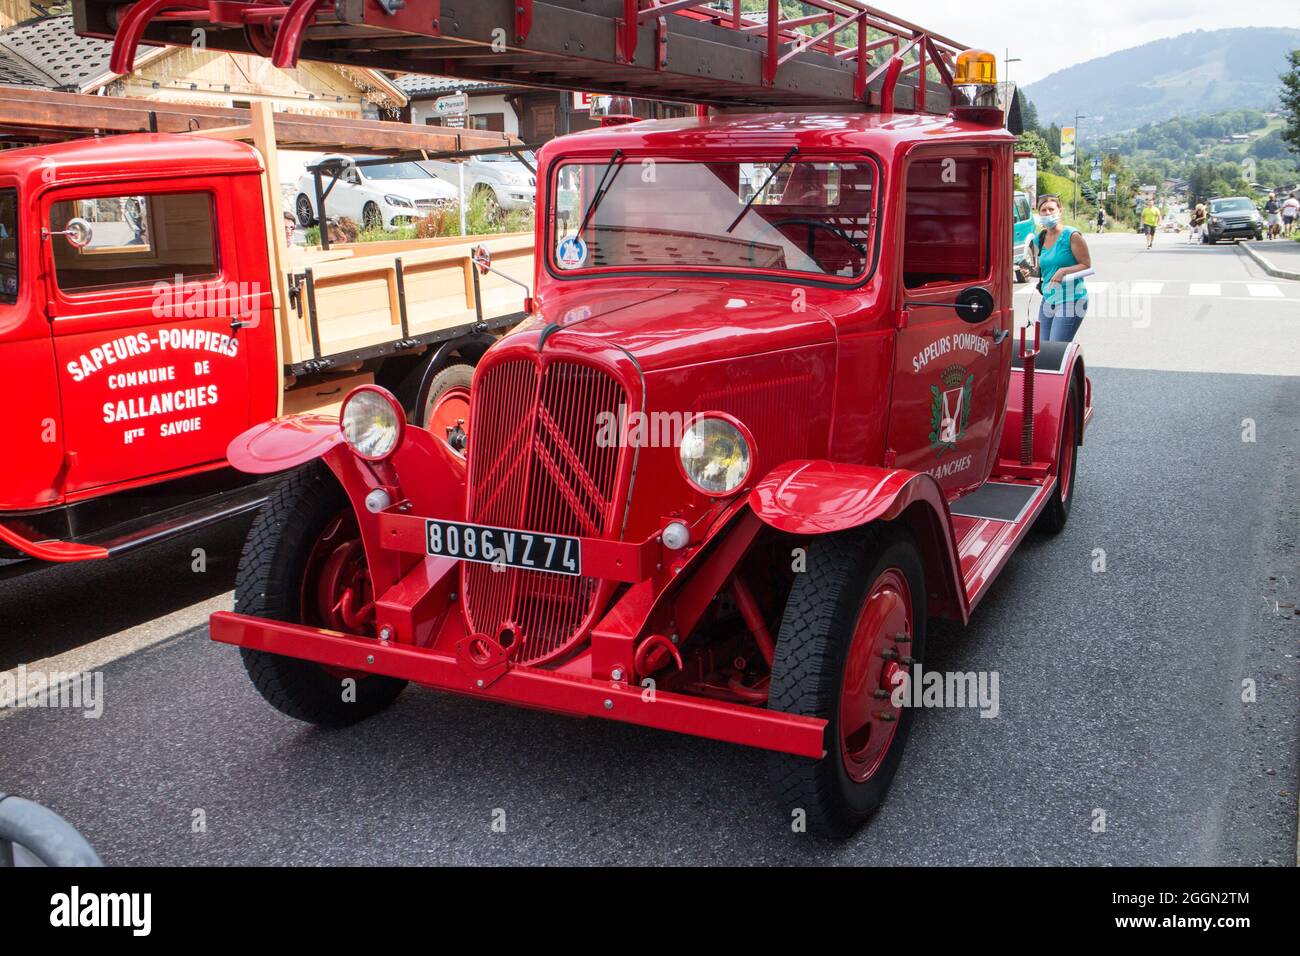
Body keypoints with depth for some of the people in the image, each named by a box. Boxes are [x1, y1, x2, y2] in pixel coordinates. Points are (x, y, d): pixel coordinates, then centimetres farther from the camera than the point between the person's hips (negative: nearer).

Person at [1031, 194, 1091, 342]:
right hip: (1048, 300, 7)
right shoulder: (1039, 240, 11)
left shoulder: (1071, 235, -8)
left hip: (1071, 300, -7)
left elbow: (1086, 265, -9)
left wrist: (1063, 271, -21)